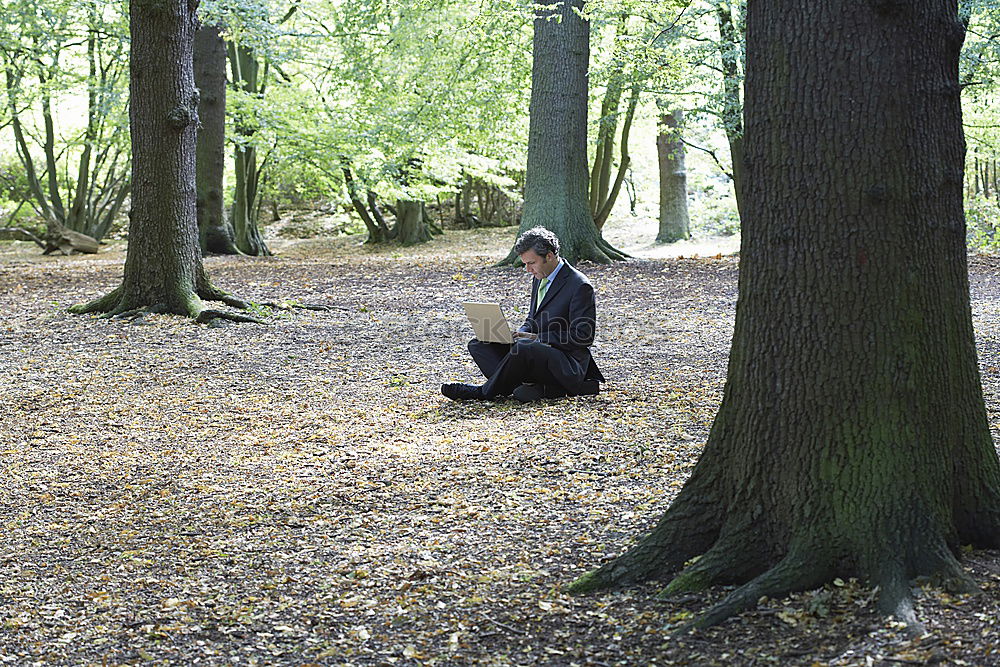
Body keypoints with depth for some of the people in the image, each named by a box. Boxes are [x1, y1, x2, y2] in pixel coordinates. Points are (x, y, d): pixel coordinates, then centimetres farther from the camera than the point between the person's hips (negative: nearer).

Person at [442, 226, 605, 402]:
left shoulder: (580, 286, -14)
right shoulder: (539, 278, 12)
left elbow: (583, 336, -17)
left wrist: (537, 338, -19)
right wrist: (519, 333, -1)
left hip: (568, 364, -9)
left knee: (524, 348, -38)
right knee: (478, 344, -3)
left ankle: (483, 392, -17)